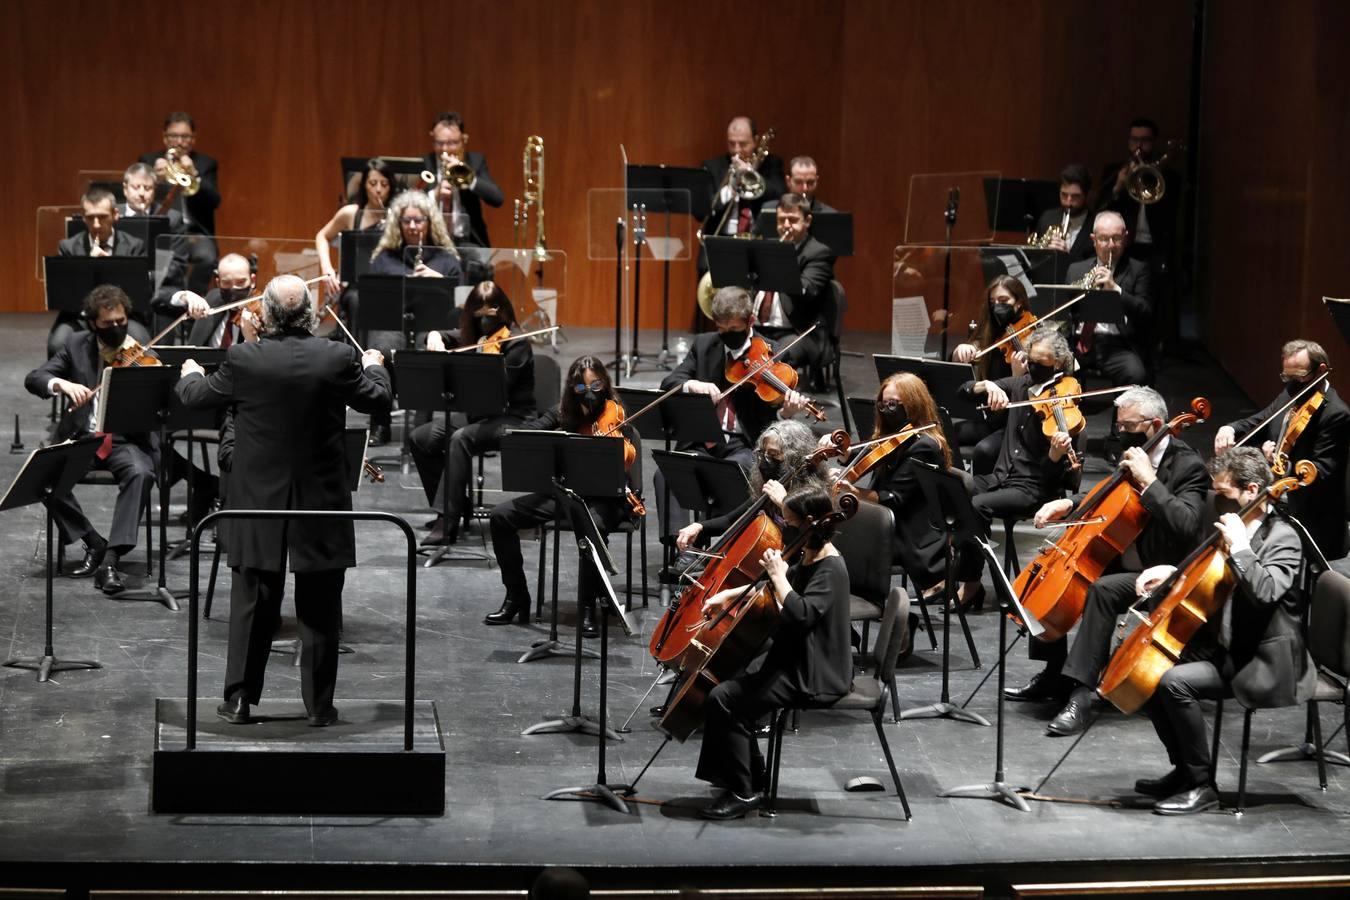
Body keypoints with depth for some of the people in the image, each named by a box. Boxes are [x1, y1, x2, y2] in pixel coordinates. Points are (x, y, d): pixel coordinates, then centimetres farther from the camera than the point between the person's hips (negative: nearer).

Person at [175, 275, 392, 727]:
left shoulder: (244, 359, -11)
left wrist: (189, 374, 29)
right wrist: (374, 366, 27)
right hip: (321, 509, 0)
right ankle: (319, 705, 11)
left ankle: (240, 699, 12)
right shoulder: (338, 358, -11)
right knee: (319, 612, 8)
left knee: (252, 606, 10)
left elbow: (197, 397, 5)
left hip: (260, 507, 0)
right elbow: (377, 399, 5)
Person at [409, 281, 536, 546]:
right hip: (479, 416, 8)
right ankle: (454, 505, 0)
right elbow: (441, 337, 17)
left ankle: (447, 523, -38)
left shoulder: (516, 343, -11)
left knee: (460, 440, -35)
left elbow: (499, 387, -20)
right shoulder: (474, 337, 11)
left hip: (512, 420, -8)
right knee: (419, 438, -9)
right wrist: (435, 337, -5)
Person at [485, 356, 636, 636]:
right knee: (501, 516, -12)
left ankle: (588, 608, -24)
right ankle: (516, 598, 0)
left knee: (594, 527, -40)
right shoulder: (563, 412, 6)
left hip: (603, 496, -5)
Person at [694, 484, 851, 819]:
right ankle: (752, 776, 23)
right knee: (730, 682, 16)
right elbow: (787, 585, 27)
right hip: (793, 658, 11)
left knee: (723, 699, -17)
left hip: (813, 675, -11)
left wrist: (777, 573, -24)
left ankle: (743, 791, -7)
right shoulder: (810, 557, 8)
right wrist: (732, 594, 17)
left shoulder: (831, 569, -21)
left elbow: (799, 614, -34)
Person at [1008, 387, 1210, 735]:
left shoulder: (1187, 465, -17)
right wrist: (1069, 505, 5)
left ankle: (1080, 695, -36)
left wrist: (1148, 480, -31)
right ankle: (1055, 675, 13)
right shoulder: (1132, 452, 7)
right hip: (1122, 559, 9)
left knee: (1103, 588, -35)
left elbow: (1186, 526, -32)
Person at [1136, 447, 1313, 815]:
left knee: (1174, 681, -26)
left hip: (1261, 664, -10)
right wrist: (1172, 574, 9)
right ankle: (1184, 769, 13)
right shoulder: (1234, 525, 11)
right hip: (1224, 649, 10)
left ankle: (1201, 785, -14)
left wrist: (1238, 546, -27)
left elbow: (1264, 591, -33)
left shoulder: (1281, 539, -15)